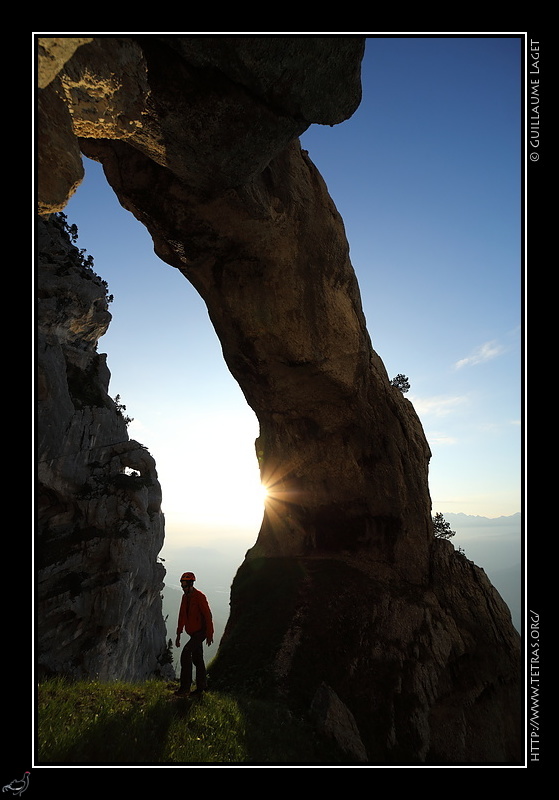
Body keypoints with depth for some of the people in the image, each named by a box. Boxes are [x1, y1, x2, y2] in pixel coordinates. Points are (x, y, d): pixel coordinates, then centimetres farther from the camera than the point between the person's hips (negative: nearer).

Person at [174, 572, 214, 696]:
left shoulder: (199, 597, -17)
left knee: (186, 653, -17)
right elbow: (182, 616, 14)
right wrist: (178, 634, 15)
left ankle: (185, 687, -11)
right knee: (197, 659, 14)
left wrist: (210, 634, -17)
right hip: (193, 633, 8)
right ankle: (201, 686, 25)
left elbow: (207, 615, -17)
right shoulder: (185, 597, 8)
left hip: (201, 632, -8)